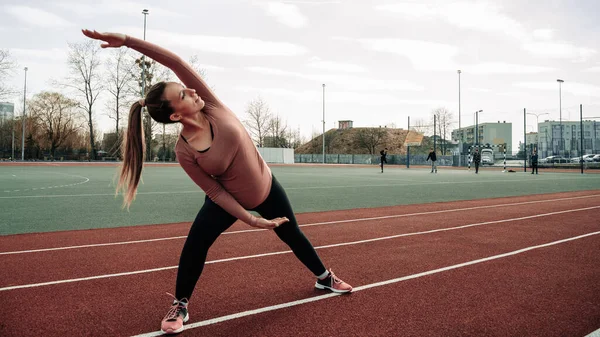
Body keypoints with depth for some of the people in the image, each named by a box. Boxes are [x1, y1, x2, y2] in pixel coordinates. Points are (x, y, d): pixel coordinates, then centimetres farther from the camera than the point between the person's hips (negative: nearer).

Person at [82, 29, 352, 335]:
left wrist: (127, 40, -31)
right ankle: (180, 306, 13)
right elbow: (215, 192, -19)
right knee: (194, 245, -13)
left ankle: (324, 277, 41)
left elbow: (176, 62, -30)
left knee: (292, 235, 16)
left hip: (267, 189, 2)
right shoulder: (183, 151, -24)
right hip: (229, 200, -2)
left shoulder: (211, 105, -21)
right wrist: (251, 220, -21)